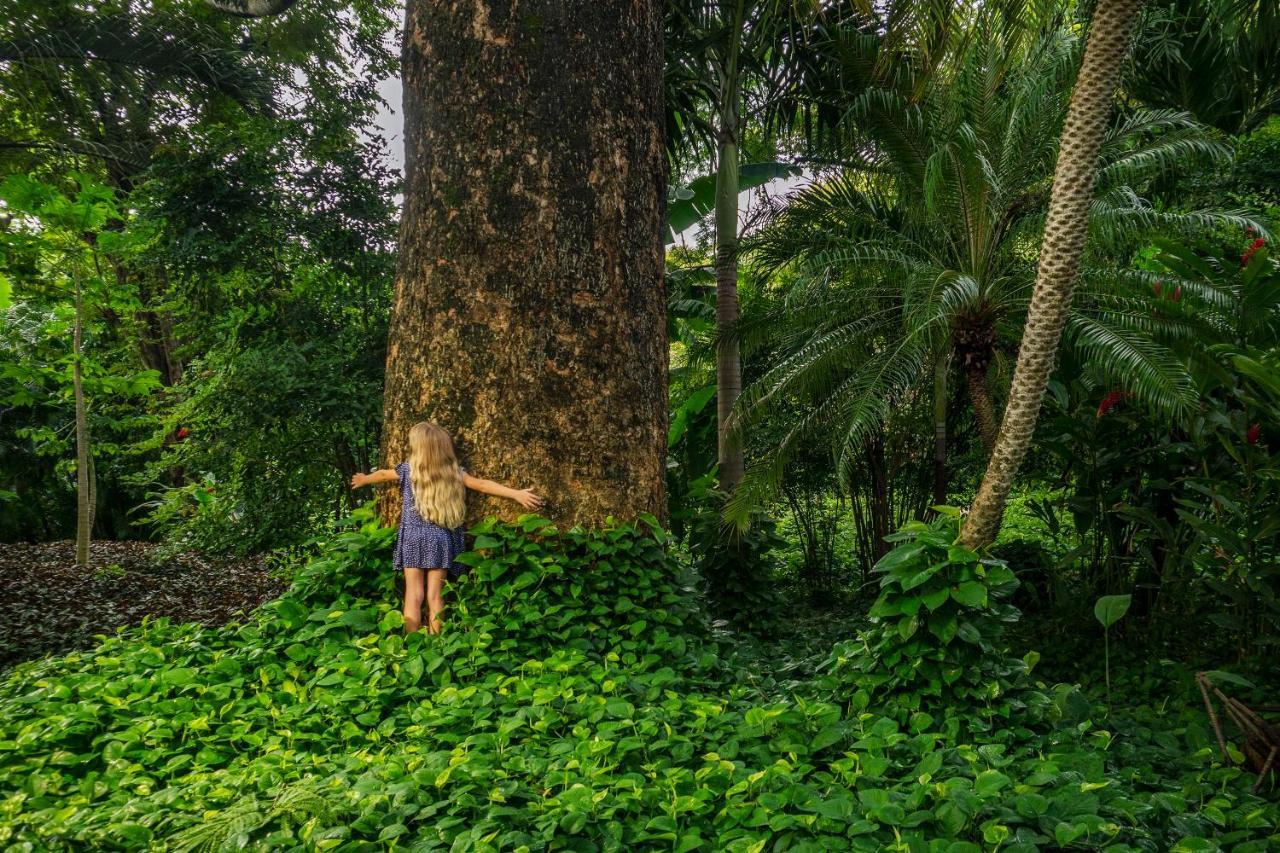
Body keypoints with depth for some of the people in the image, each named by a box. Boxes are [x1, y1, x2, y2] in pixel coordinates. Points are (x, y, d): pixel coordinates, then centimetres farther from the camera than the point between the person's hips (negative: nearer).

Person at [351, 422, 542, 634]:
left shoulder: (407, 469, 0)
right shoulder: (453, 472, 0)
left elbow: (382, 474, 19)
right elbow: (482, 485, -4)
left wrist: (363, 480, 40)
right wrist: (517, 493, -4)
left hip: (413, 539, -1)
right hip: (441, 540, 1)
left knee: (413, 595, 1)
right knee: (435, 596, 3)